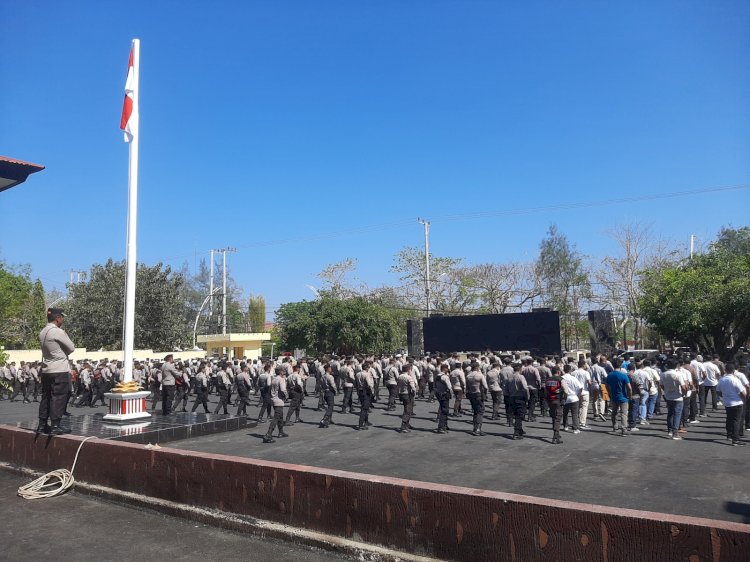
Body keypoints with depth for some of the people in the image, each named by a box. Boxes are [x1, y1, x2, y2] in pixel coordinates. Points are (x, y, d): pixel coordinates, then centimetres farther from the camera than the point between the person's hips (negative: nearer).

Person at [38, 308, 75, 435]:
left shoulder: (42, 332, 11)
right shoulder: (58, 332, -15)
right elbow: (71, 348, -9)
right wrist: (64, 353, 8)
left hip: (46, 369, 8)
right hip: (60, 370, -8)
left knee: (46, 397, 12)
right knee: (59, 397, -4)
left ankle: (42, 425, 17)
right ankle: (55, 426, -3)